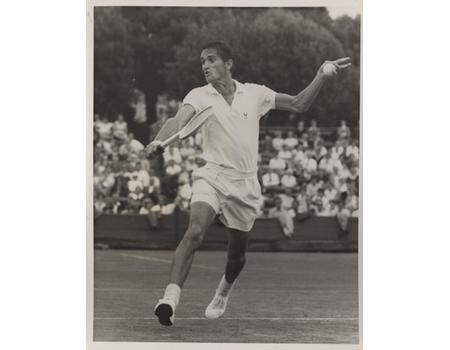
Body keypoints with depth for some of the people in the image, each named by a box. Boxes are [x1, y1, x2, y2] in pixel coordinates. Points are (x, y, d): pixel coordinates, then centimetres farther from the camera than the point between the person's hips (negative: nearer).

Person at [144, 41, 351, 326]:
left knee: (237, 254, 14)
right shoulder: (199, 96, -2)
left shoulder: (255, 93, 4)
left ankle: (223, 293, 45)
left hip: (246, 184, 2)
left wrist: (322, 77, 2)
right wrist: (160, 141, -40)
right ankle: (170, 298, -33)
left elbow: (298, 105, 12)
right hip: (213, 177, -2)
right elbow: (179, 120, -20)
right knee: (195, 232, -28)